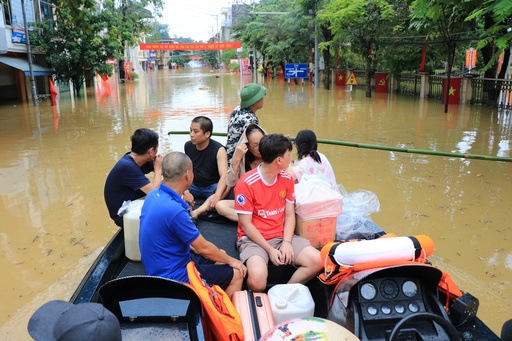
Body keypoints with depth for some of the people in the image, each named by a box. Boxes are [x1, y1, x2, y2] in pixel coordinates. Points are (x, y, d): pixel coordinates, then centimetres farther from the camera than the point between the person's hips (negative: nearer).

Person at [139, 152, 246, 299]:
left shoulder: (154, 195, -4)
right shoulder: (174, 210, -31)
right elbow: (204, 248, -19)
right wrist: (230, 260, -2)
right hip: (174, 275, -9)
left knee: (220, 254, 21)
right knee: (236, 274, 0)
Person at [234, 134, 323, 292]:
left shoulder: (287, 178, 3)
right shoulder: (246, 183, -16)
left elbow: (289, 214, 5)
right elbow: (246, 225, -13)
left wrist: (287, 242, -11)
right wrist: (270, 250, -17)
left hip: (281, 236, 6)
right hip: (253, 239, -5)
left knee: (317, 261, -14)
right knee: (257, 277, -34)